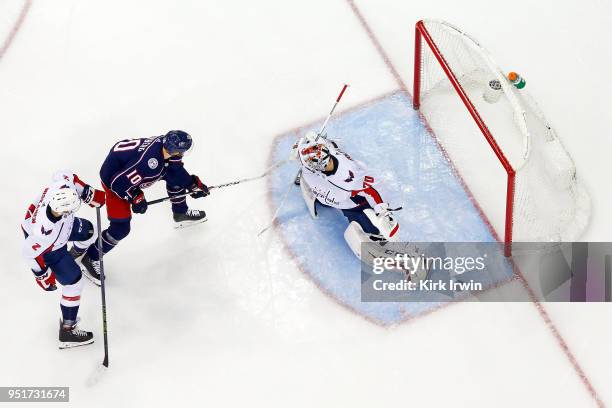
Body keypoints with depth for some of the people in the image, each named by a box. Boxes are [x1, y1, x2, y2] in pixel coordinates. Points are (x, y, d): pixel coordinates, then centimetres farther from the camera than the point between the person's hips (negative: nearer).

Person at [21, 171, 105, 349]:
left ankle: (76, 252, 61)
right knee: (74, 280, 2)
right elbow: (30, 252, -30)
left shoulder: (63, 185, -37)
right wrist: (43, 275, -15)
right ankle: (67, 331, 16)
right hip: (47, 247, -7)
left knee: (88, 231, 25)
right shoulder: (45, 232, -48)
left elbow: (67, 176, -11)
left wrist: (89, 193, -7)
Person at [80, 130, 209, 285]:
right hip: (113, 176, -8)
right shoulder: (149, 163, -41)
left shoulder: (167, 145, -18)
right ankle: (91, 258, 10)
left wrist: (194, 183, 0)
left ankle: (181, 213, 36)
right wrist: (136, 198, -18)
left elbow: (177, 170, 4)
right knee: (121, 228, -10)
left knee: (176, 175, 11)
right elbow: (118, 183, -32)